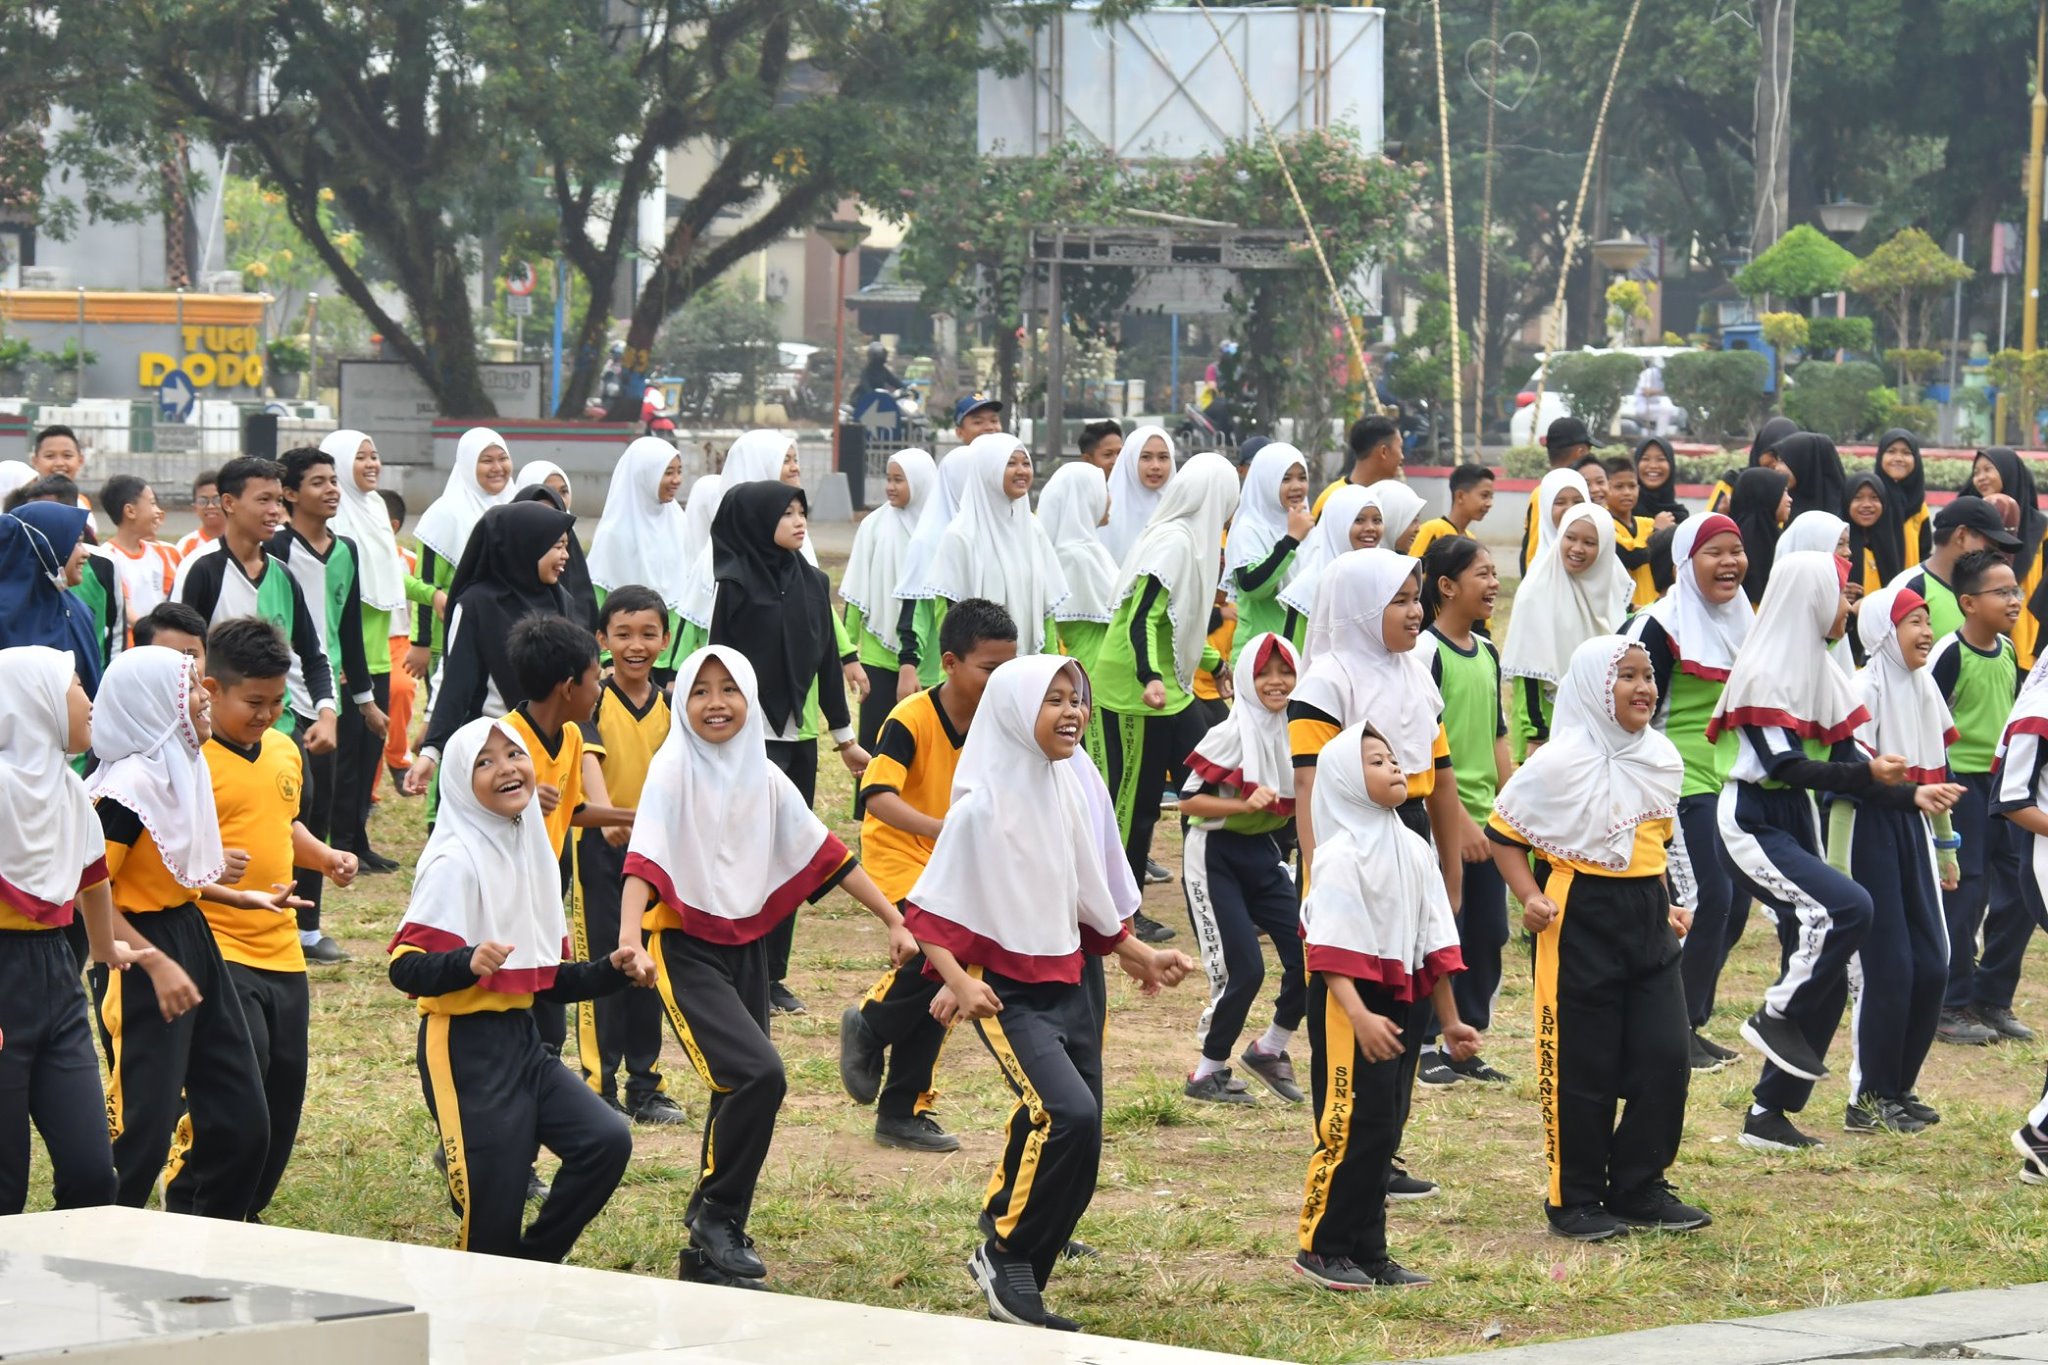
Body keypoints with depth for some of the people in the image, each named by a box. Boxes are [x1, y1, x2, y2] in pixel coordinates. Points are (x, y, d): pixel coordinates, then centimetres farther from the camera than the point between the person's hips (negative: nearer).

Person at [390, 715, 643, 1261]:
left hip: (521, 1038, 8)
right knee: (491, 1217, -7)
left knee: (607, 1141, -9)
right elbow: (405, 967, -21)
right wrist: (468, 964, -38)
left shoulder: (533, 852, 12)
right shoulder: (456, 861, -14)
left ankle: (529, 1268, 6)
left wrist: (610, 971, 7)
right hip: (466, 1046, -8)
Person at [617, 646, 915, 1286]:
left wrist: (894, 920, 9)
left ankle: (709, 1250, 18)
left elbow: (825, 853, 10)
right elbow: (644, 860, -23)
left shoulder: (765, 778, 5)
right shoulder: (673, 772, -12)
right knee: (760, 1075, -21)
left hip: (746, 946, 6)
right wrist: (629, 939, -38)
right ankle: (717, 1214, -4)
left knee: (739, 1096, 8)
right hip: (684, 949, -6)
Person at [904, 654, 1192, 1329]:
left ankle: (1016, 1286, 17)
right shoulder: (983, 804, -14)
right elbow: (930, 911, -12)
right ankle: (1006, 1256, -9)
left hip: (1069, 987, 7)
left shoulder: (1079, 790, 4)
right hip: (1007, 991, -7)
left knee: (1076, 1157, 4)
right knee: (1068, 1115, -25)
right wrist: (957, 979, -23)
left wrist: (1139, 955, 21)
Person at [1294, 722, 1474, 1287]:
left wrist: (1449, 1020, 16)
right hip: (1348, 1003, -8)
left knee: (1384, 1131, 10)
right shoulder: (1340, 855, -13)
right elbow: (1331, 948, -20)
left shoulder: (1413, 851, 12)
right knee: (1350, 1127, -8)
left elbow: (1436, 941, 16)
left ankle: (1366, 1251, 15)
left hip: (1403, 1001, 8)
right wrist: (1361, 1017, -30)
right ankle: (1321, 1249, 1)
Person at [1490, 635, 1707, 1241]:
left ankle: (1640, 1190, 14)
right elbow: (1504, 831, -4)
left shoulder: (1663, 759, 8)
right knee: (1583, 1066, 0)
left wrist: (1664, 904, 15)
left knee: (1665, 1059, 1)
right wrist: (1530, 897, -15)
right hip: (1581, 918, -6)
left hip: (1647, 918, 6)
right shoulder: (1561, 763, -11)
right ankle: (1574, 1200, 10)